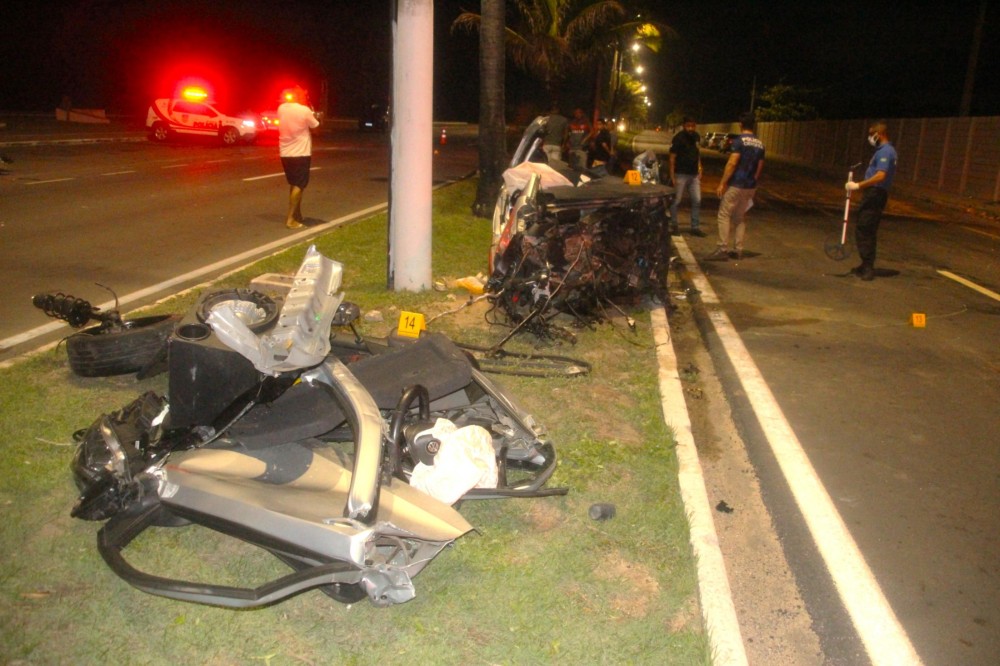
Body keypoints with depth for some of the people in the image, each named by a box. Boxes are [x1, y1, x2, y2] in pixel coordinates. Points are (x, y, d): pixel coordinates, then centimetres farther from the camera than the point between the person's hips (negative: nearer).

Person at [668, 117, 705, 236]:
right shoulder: (678, 138, -11)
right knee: (676, 201, 0)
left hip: (694, 175, 6)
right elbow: (672, 157, -11)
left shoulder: (696, 137, 7)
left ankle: (695, 227, 11)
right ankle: (674, 226, 13)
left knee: (697, 201, 4)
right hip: (681, 174, -6)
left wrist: (699, 169, 11)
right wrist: (672, 176, -15)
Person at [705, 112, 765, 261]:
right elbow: (759, 168, 13)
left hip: (736, 185, -7)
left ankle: (722, 250, -8)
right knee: (740, 217, 13)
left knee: (724, 215, -2)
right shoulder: (760, 143, 10)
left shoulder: (740, 140, -11)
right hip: (750, 186, 7)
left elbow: (732, 163, -18)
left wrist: (722, 183, -16)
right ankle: (738, 250, 13)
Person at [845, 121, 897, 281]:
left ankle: (868, 267, -8)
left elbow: (880, 176, -28)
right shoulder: (885, 150, 17)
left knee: (863, 230, -9)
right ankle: (867, 265, 23)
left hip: (875, 194, -10)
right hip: (874, 194, 10)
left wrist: (858, 185, -27)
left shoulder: (885, 151, -15)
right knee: (867, 231, 15)